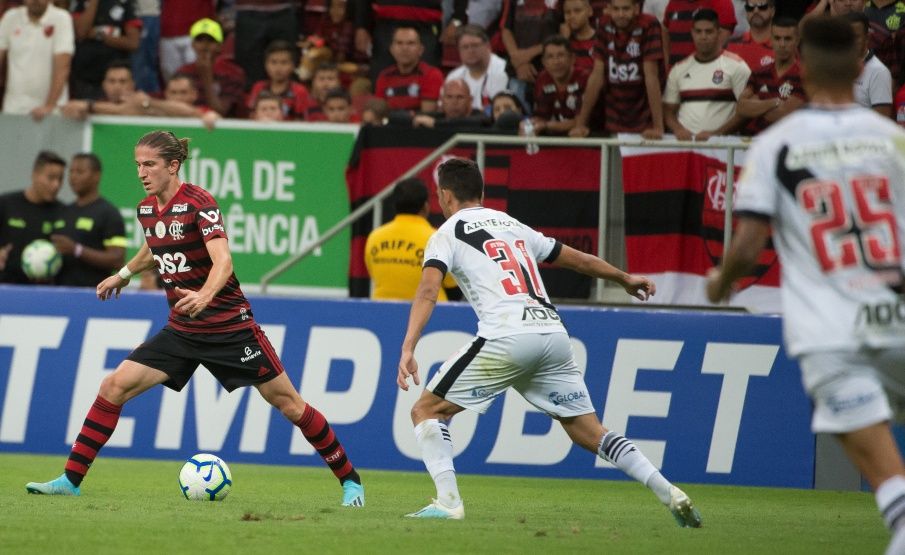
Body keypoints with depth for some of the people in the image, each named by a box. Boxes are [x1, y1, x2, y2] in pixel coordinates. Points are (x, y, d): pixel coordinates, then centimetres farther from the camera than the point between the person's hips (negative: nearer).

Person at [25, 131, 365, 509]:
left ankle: (349, 481, 11)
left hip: (229, 327, -6)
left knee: (287, 402, -2)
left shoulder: (198, 203, -17)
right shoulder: (147, 209, 3)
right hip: (181, 331, 6)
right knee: (114, 386, -6)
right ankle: (71, 480, 1)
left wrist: (205, 295, -49)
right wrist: (125, 274, 37)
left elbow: (223, 261, -30)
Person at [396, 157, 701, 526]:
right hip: (554, 333, 6)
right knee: (590, 434, 12)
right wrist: (625, 279, 51)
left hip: (506, 338, -6)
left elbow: (427, 291, -8)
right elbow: (577, 259, 35)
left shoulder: (447, 235, 9)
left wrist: (408, 349, -18)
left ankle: (448, 502, -8)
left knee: (426, 411, 7)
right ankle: (670, 494, 0)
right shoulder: (511, 225, 26)